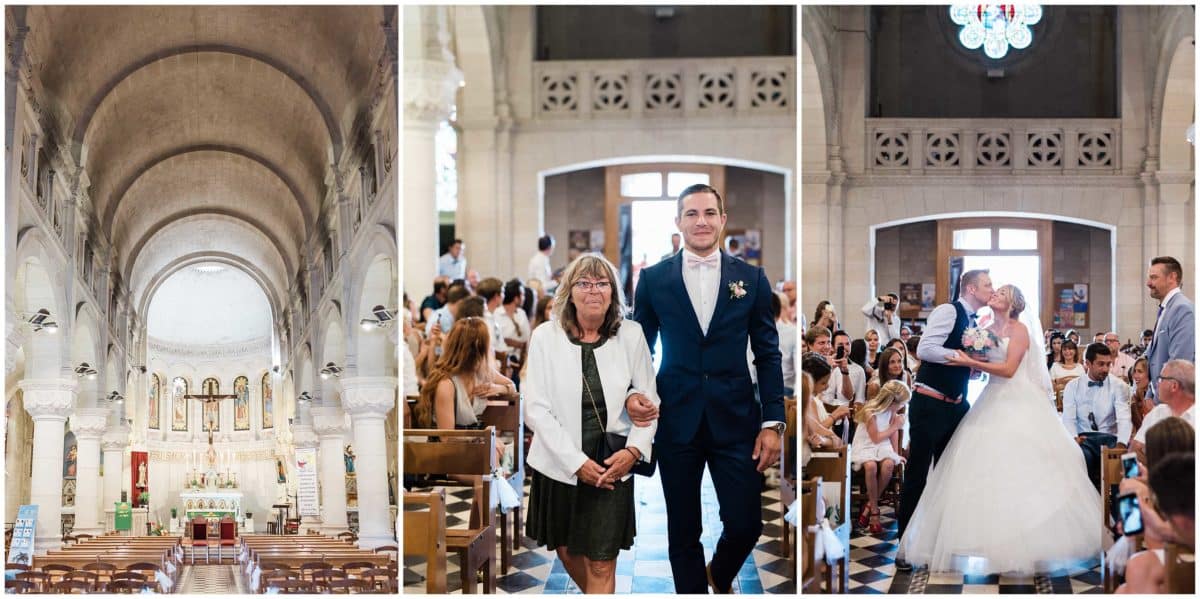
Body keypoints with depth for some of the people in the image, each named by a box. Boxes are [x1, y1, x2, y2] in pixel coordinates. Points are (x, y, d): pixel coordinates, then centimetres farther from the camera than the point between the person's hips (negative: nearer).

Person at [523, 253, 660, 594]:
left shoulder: (631, 335, -5)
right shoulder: (545, 337, -7)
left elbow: (649, 399, 3)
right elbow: (536, 409, -9)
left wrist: (634, 449, -12)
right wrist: (577, 462, -15)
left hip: (612, 464, -1)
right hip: (560, 463, 1)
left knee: (602, 565, -2)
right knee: (567, 550, 19)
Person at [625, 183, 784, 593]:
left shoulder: (752, 278, 5)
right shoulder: (653, 279, 5)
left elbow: (768, 355, 5)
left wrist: (773, 423, -1)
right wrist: (632, 393, -9)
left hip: (736, 420, 0)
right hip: (676, 419, 0)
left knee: (745, 525, -1)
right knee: (683, 531, 7)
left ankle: (719, 575, 32)